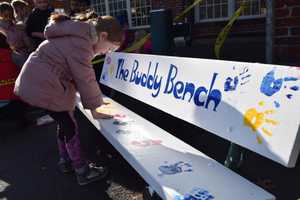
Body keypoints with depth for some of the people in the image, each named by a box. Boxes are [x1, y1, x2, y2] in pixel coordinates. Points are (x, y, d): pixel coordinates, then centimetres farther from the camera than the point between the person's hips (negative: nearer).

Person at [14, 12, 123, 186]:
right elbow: (85, 80, -19)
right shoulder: (80, 44, -23)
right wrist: (94, 107, -7)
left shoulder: (79, 36, 9)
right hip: (44, 86, -10)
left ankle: (65, 160, 34)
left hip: (37, 81, 10)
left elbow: (82, 76, 13)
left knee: (65, 121, 18)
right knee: (70, 126, -3)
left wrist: (96, 101, 13)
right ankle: (83, 172, 7)